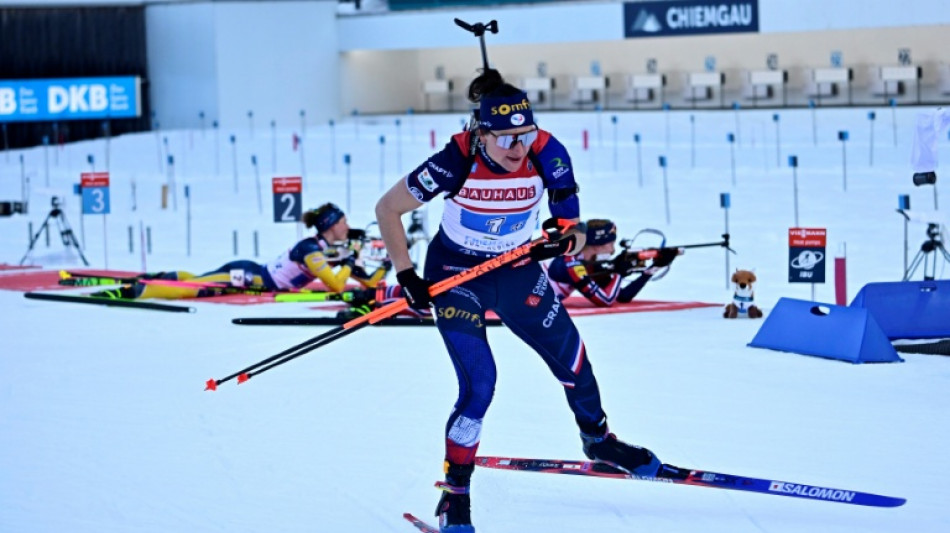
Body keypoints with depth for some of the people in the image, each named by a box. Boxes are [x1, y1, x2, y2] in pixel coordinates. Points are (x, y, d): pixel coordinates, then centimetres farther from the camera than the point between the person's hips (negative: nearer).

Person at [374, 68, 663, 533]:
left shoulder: (548, 155, -23)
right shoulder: (456, 162, -30)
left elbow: (574, 230, -14)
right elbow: (388, 208, -18)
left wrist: (565, 239, -37)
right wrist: (406, 275, -22)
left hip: (517, 271, 4)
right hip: (455, 275, -3)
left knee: (571, 359, 11)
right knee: (479, 385, -13)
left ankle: (597, 441, 41)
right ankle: (454, 493, 5)